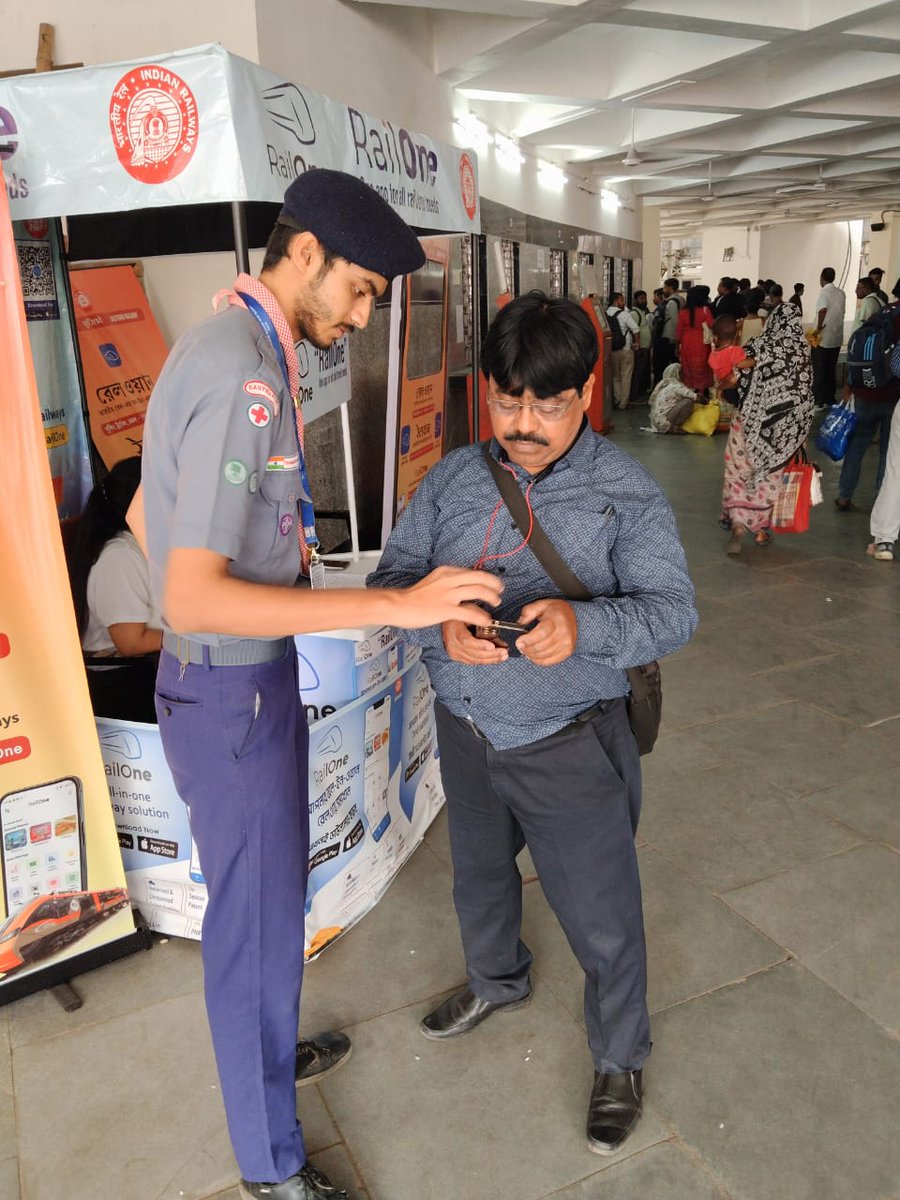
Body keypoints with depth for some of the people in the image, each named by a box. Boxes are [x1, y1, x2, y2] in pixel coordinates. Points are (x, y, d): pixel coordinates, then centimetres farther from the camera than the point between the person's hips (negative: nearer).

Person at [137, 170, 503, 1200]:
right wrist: (395, 605, -30)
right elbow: (191, 597, -29)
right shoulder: (243, 373, -23)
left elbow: (145, 512, 17)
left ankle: (271, 1051, 51)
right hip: (234, 695, -10)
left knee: (265, 900, 26)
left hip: (240, 679, 10)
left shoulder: (229, 346, 9)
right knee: (256, 919, 8)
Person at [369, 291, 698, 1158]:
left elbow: (673, 611, -16)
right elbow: (391, 576, -4)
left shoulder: (627, 493, -13)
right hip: (467, 733, 5)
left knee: (601, 917, 11)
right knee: (478, 874, 28)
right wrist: (440, 626, -26)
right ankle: (497, 981, 60)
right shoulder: (453, 478, -2)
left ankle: (619, 1062, 41)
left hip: (571, 748, -4)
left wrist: (583, 625, -37)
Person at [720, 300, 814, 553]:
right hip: (786, 428, 2)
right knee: (770, 475, 14)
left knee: (740, 472, 7)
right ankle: (762, 528, 17)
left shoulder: (756, 348, -10)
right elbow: (806, 395, 0)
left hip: (752, 422, -2)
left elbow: (739, 386, -8)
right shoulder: (804, 351, -3)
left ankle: (738, 524, -9)